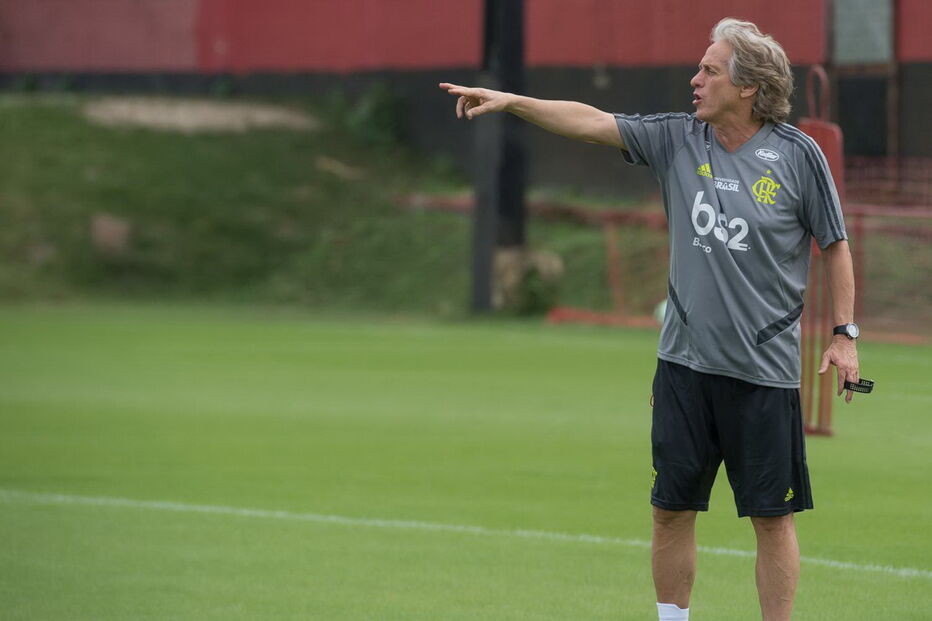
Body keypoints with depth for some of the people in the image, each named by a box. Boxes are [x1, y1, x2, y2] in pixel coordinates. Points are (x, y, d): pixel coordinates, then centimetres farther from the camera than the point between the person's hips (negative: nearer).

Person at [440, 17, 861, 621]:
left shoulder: (798, 154, -5)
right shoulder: (677, 138, 4)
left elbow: (835, 245, 3)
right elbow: (592, 121, 1)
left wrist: (845, 333, -1)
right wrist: (510, 101, -8)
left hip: (765, 368, -4)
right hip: (686, 361, 4)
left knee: (771, 515, 0)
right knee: (672, 508, 7)